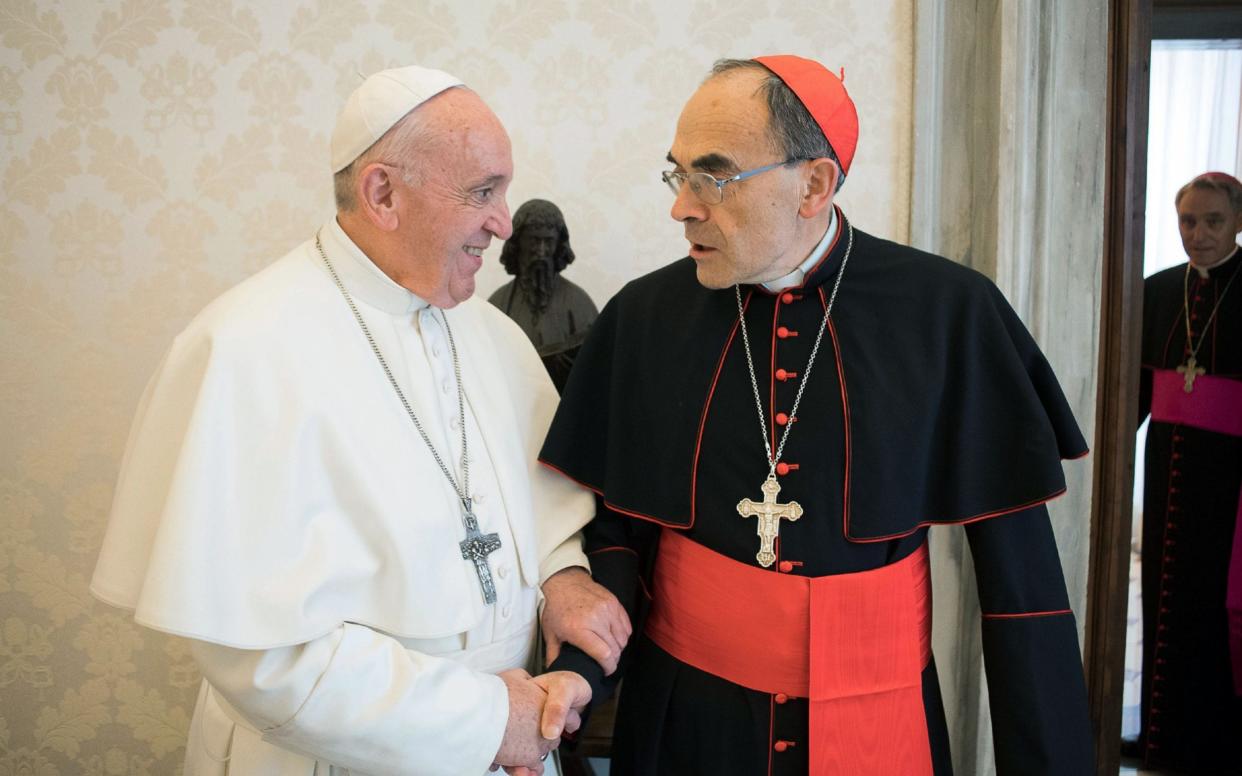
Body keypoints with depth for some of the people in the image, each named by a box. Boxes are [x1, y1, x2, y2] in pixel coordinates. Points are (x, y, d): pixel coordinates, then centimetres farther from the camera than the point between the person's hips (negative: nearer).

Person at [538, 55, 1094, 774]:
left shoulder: (948, 315, -12)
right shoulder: (643, 317, -6)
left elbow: (1016, 559, -6)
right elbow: (616, 524, 1)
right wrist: (579, 665, -16)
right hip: (684, 714, 2)